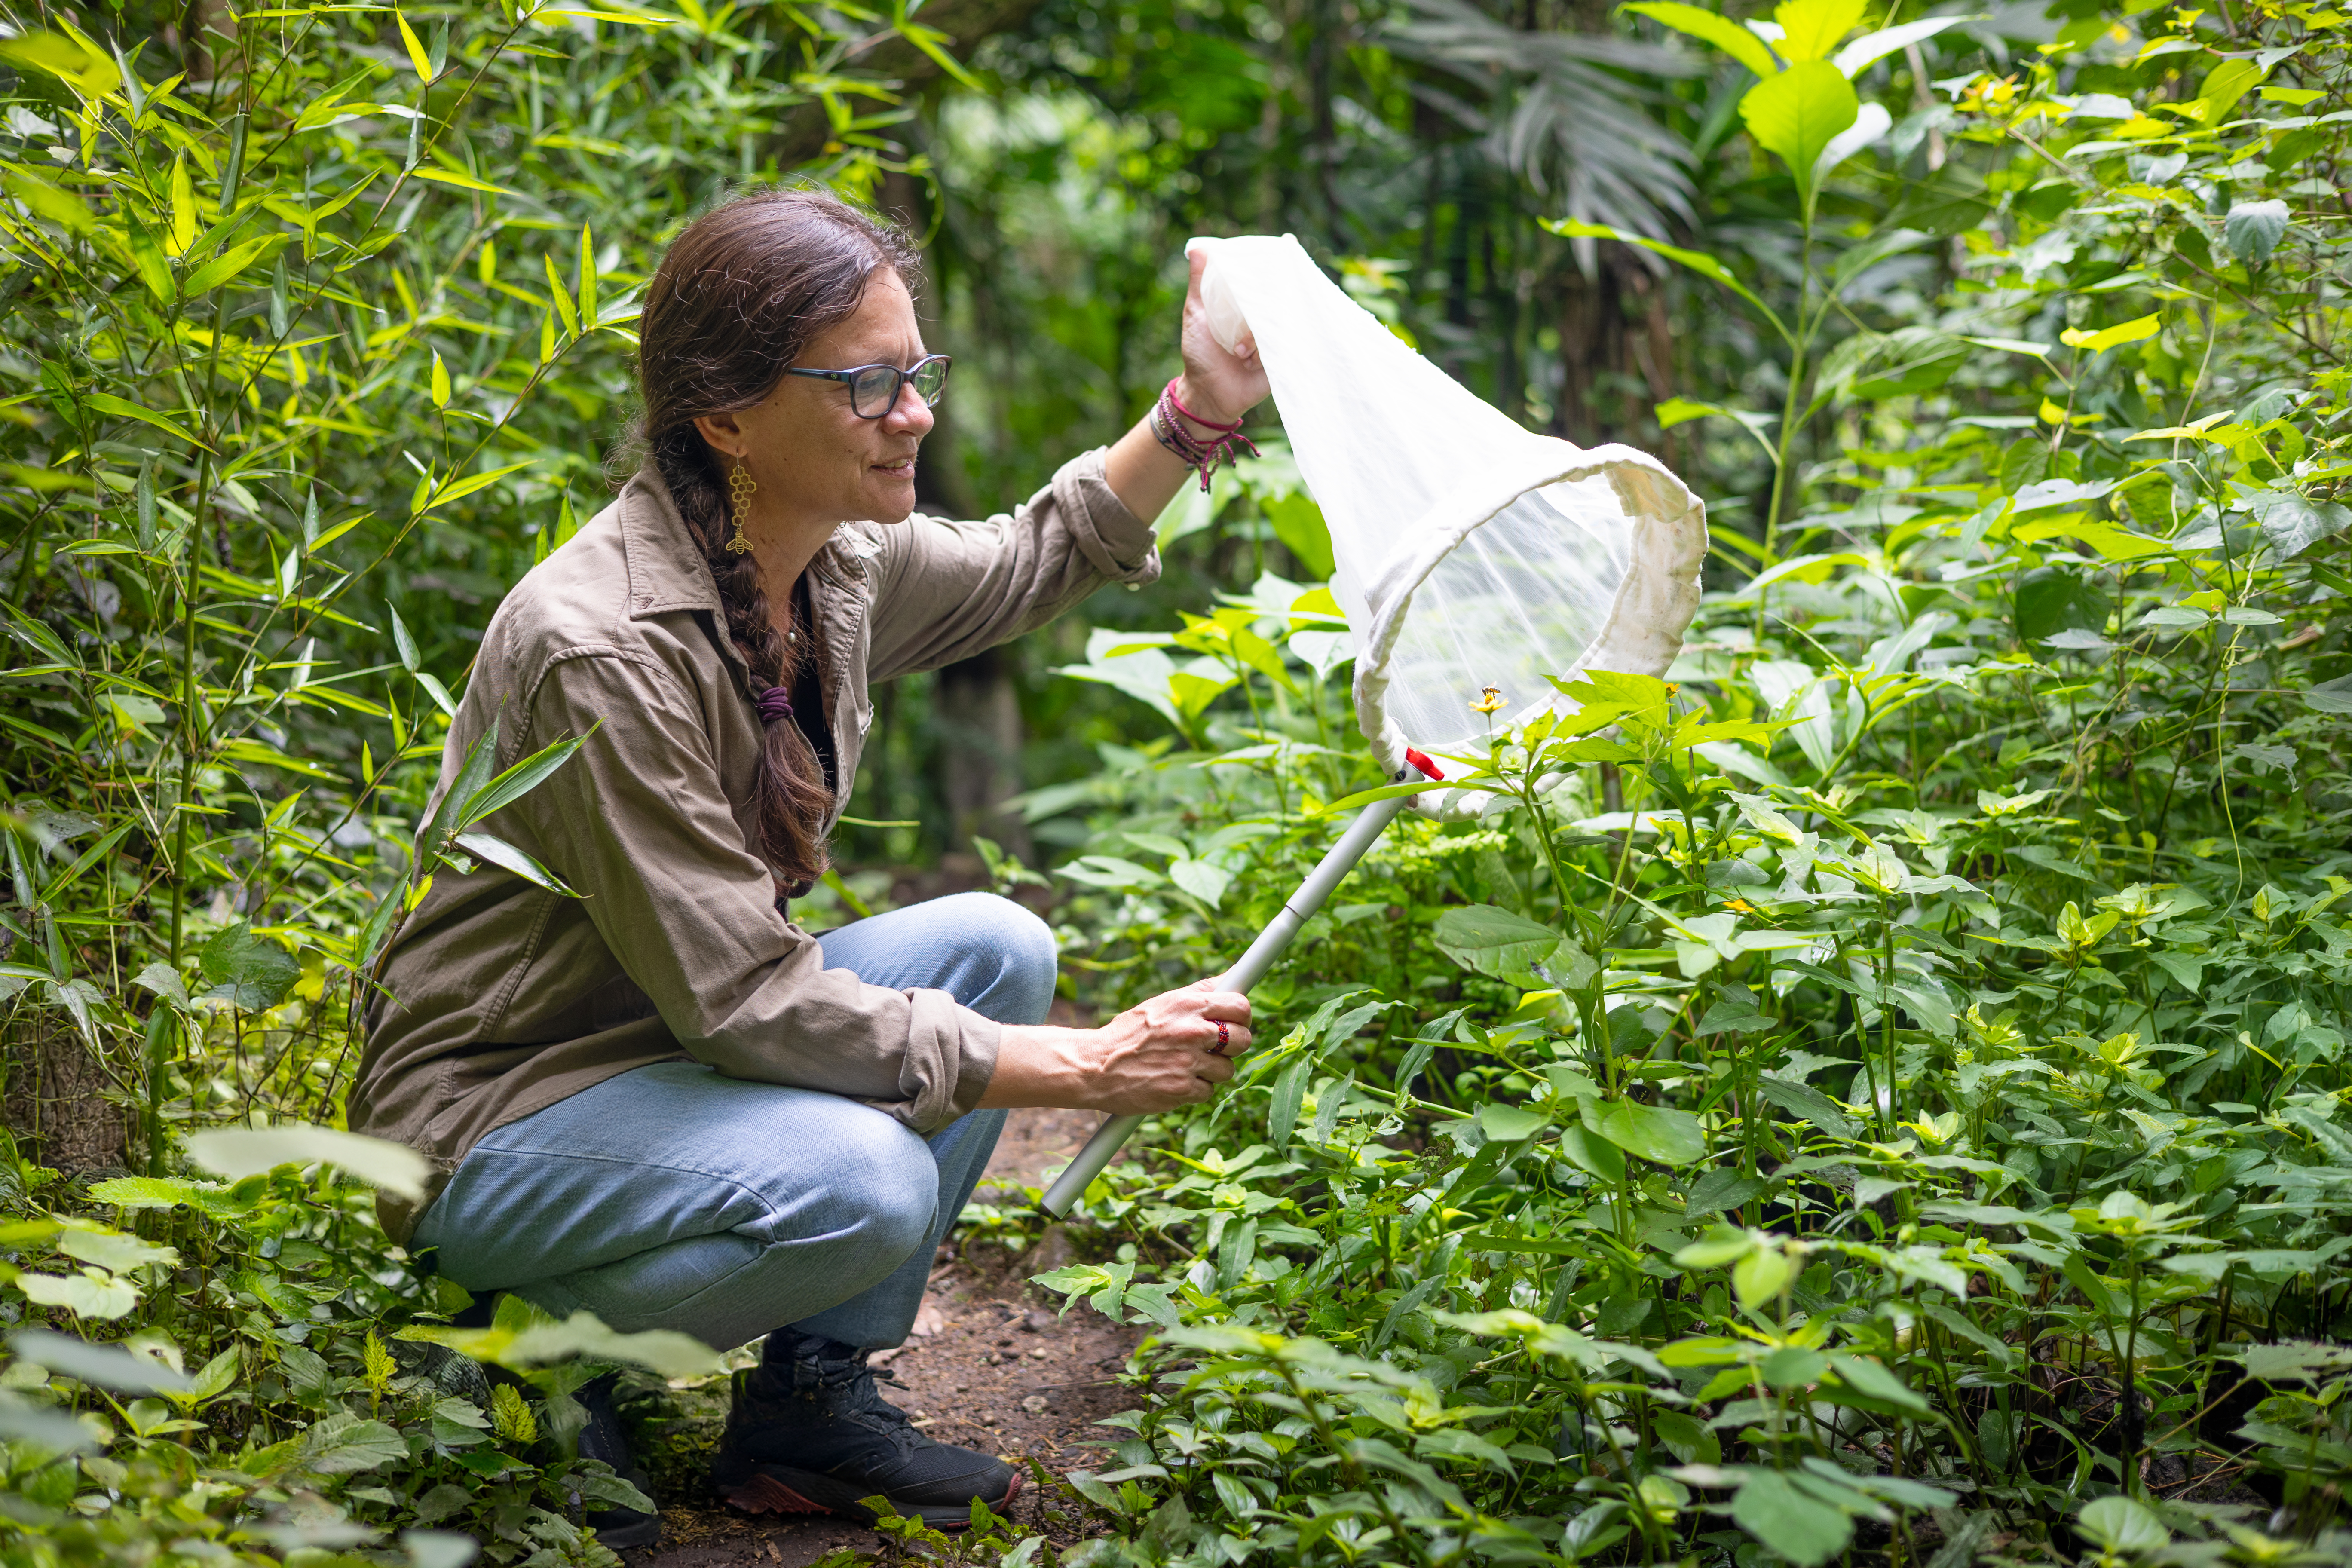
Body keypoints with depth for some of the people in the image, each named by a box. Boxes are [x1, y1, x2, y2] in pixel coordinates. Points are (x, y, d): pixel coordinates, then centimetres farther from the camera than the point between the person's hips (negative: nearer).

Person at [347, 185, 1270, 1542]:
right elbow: (746, 999, -29)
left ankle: (813, 1394, 2)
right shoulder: (603, 647, -29)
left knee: (997, 946, -5)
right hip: (494, 1115, -9)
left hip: (681, 1050, 9)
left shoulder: (839, 563, -3)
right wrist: (1089, 1069, -27)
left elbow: (1024, 570, 21)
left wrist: (1196, 415, 6)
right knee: (862, 1179, -31)